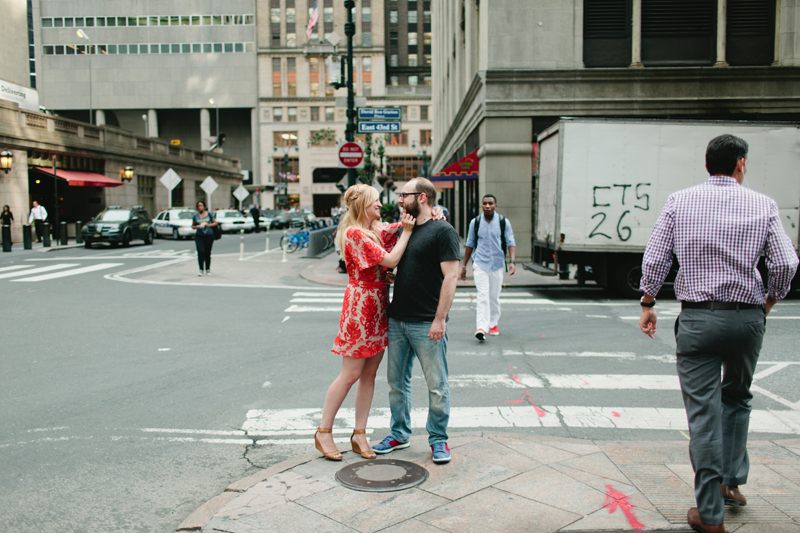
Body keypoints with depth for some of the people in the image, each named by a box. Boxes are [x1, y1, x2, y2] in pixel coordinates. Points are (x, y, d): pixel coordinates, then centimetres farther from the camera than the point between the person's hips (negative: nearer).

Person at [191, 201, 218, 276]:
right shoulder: (195, 216, 6)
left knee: (207, 253, 4)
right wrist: (196, 227, -10)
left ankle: (208, 269, 19)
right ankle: (201, 269, -8)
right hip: (199, 236, 0)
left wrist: (209, 225, -11)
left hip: (209, 236, 0)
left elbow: (215, 223, 7)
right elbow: (192, 226, 12)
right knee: (200, 252, -13)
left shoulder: (209, 214, 4)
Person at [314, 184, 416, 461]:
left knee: (369, 375, 9)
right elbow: (390, 260, -19)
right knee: (351, 374, -3)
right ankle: (323, 433, 11)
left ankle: (359, 435, 17)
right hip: (360, 306, -8)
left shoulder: (378, 229, 12)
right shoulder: (354, 233, -14)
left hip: (379, 308, 8)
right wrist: (407, 231, -12)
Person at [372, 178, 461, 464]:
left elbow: (451, 276, -15)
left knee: (437, 385, 4)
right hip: (397, 320, 7)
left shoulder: (443, 231, -9)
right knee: (397, 381, 14)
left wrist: (440, 319, -19)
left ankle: (438, 439, 19)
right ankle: (399, 434, 29)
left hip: (427, 325, -7)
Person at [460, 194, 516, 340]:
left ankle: (493, 324, 27)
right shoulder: (475, 222, 3)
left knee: (494, 296, 9)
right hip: (480, 264, -1)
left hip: (497, 264, 1)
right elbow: (469, 244, 11)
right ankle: (481, 327, -18)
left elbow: (511, 243, 2)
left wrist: (512, 261, -14)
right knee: (483, 296, -12)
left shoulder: (504, 222, 1)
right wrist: (464, 266, 12)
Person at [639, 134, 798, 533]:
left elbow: (654, 259, -3)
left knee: (703, 412, 1)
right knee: (737, 398, 25)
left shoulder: (679, 202, 2)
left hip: (698, 317, -1)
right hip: (747, 317, 2)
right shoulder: (762, 204, 3)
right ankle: (732, 482, 27)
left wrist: (648, 305, 8)